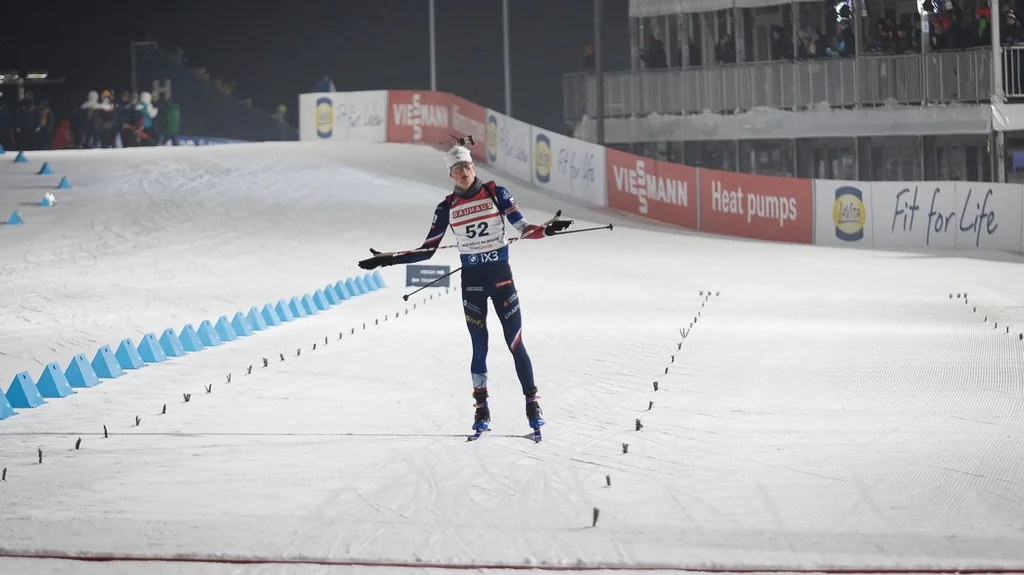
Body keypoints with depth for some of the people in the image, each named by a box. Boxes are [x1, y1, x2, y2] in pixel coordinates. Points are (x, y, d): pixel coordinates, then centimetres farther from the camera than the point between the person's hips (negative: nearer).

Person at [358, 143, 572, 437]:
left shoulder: (496, 193, -2)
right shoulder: (447, 207, 2)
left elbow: (523, 228, -3)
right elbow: (427, 250, 4)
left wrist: (546, 229, -24)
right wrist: (390, 258, -4)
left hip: (502, 276, -1)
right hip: (472, 281, 1)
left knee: (515, 343, -2)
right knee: (479, 347, 0)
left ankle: (532, 404, 8)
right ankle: (481, 409, 10)